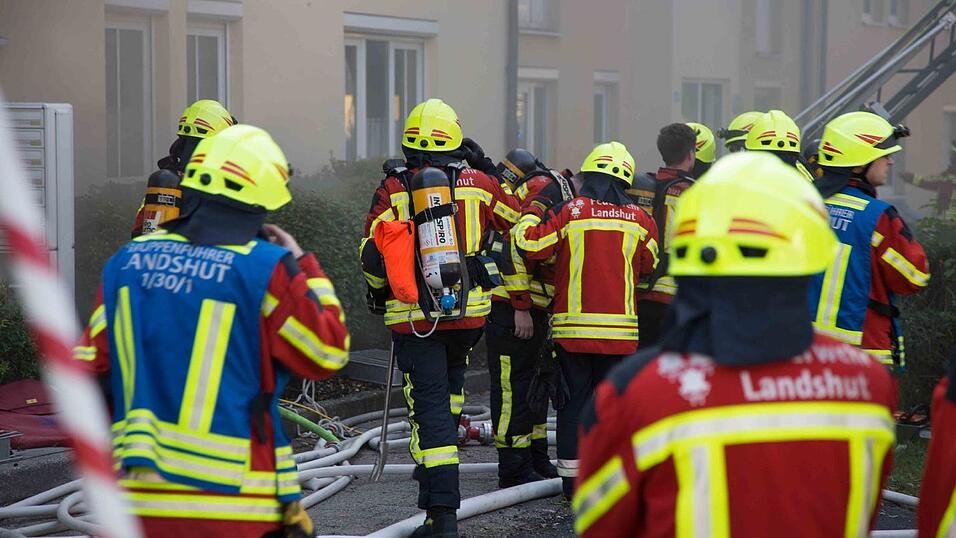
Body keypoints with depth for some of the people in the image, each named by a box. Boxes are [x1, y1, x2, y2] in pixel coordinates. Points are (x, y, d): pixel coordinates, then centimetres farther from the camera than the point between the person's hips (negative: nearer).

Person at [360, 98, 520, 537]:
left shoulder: (392, 190, -4)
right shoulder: (478, 183, 1)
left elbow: (373, 258, -3)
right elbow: (519, 221, 17)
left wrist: (380, 288, 18)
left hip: (413, 316, -3)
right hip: (469, 311, 3)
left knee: (429, 404, -3)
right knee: (450, 385, 27)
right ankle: (436, 467, 41)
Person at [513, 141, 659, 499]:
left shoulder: (568, 213, -6)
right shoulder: (639, 220, 2)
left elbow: (530, 245, -6)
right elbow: (650, 265, 17)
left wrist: (534, 211, 9)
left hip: (572, 326, -1)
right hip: (621, 328, 1)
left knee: (574, 400, 6)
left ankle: (572, 477, 7)